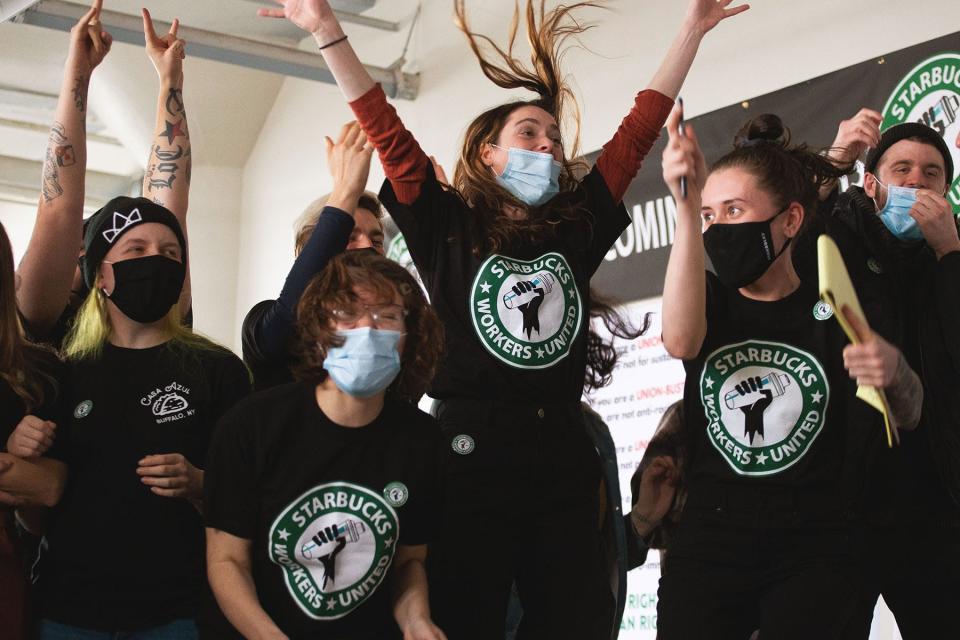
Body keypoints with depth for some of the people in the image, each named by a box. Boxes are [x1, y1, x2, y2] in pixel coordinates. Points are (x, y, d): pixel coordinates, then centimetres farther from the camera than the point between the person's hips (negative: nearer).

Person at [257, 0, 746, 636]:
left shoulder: (577, 226, 13)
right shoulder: (450, 227, 5)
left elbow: (639, 130, 15)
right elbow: (386, 132, -2)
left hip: (566, 455, 4)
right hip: (473, 454, -4)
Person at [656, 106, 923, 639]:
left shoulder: (841, 305, 1)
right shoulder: (711, 297, 4)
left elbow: (904, 419, -2)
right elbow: (681, 342, -20)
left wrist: (893, 373, -27)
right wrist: (686, 207, -30)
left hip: (812, 554, -1)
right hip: (707, 546, 1)